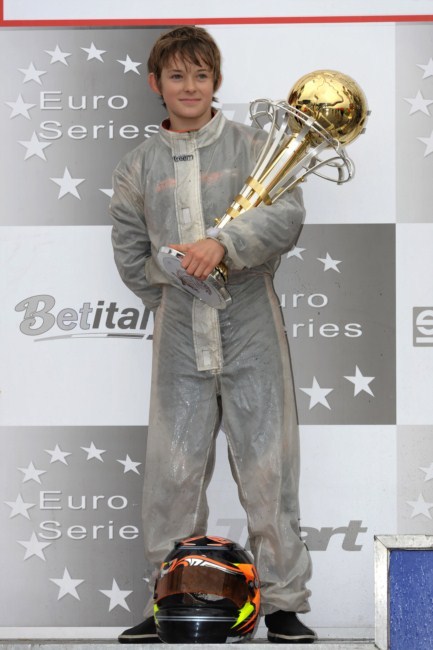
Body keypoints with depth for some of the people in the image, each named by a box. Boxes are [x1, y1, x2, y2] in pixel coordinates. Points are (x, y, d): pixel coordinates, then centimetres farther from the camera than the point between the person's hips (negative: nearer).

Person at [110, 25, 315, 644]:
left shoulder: (251, 147, 3)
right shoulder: (138, 166, 9)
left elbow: (288, 214, -12)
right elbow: (130, 255, 15)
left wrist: (225, 243, -24)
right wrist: (175, 302, 9)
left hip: (252, 335, -2)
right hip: (179, 340, 2)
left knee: (268, 465, 0)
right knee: (172, 471, 3)